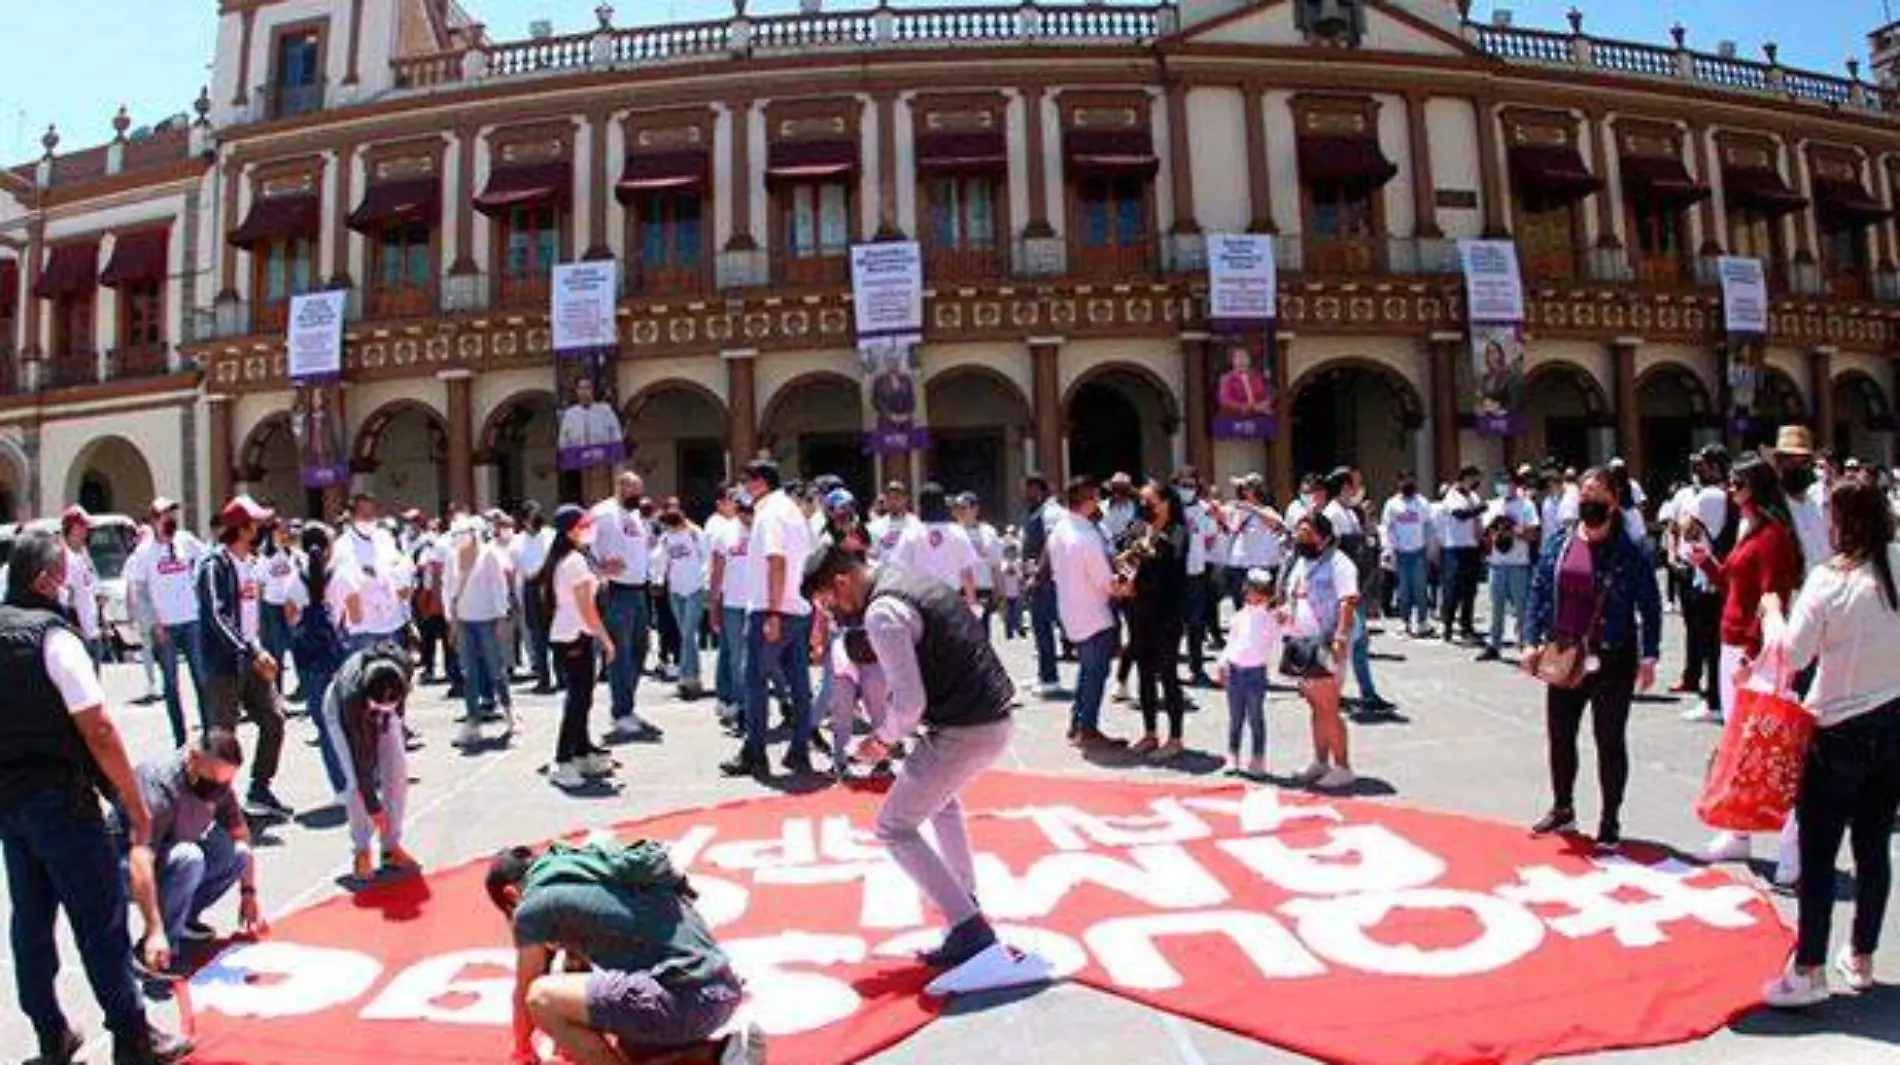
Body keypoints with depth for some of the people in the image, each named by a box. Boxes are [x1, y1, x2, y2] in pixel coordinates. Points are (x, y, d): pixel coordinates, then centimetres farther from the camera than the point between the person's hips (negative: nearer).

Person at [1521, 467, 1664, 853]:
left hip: (1612, 659, -4)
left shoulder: (1631, 551, -7)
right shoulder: (1558, 542, 4)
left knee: (1610, 741, 5)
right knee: (1560, 736, 14)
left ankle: (1610, 822, 17)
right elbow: (1539, 593, 6)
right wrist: (1532, 641, 0)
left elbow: (1650, 606, -5)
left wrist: (1648, 656, -11)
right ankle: (1562, 810, 31)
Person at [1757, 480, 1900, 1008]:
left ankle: (1809, 972, 4)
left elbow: (1791, 654, -13)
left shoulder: (1830, 579, -15)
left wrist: (1771, 613, 2)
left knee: (1818, 854, 1)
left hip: (1840, 730, -5)